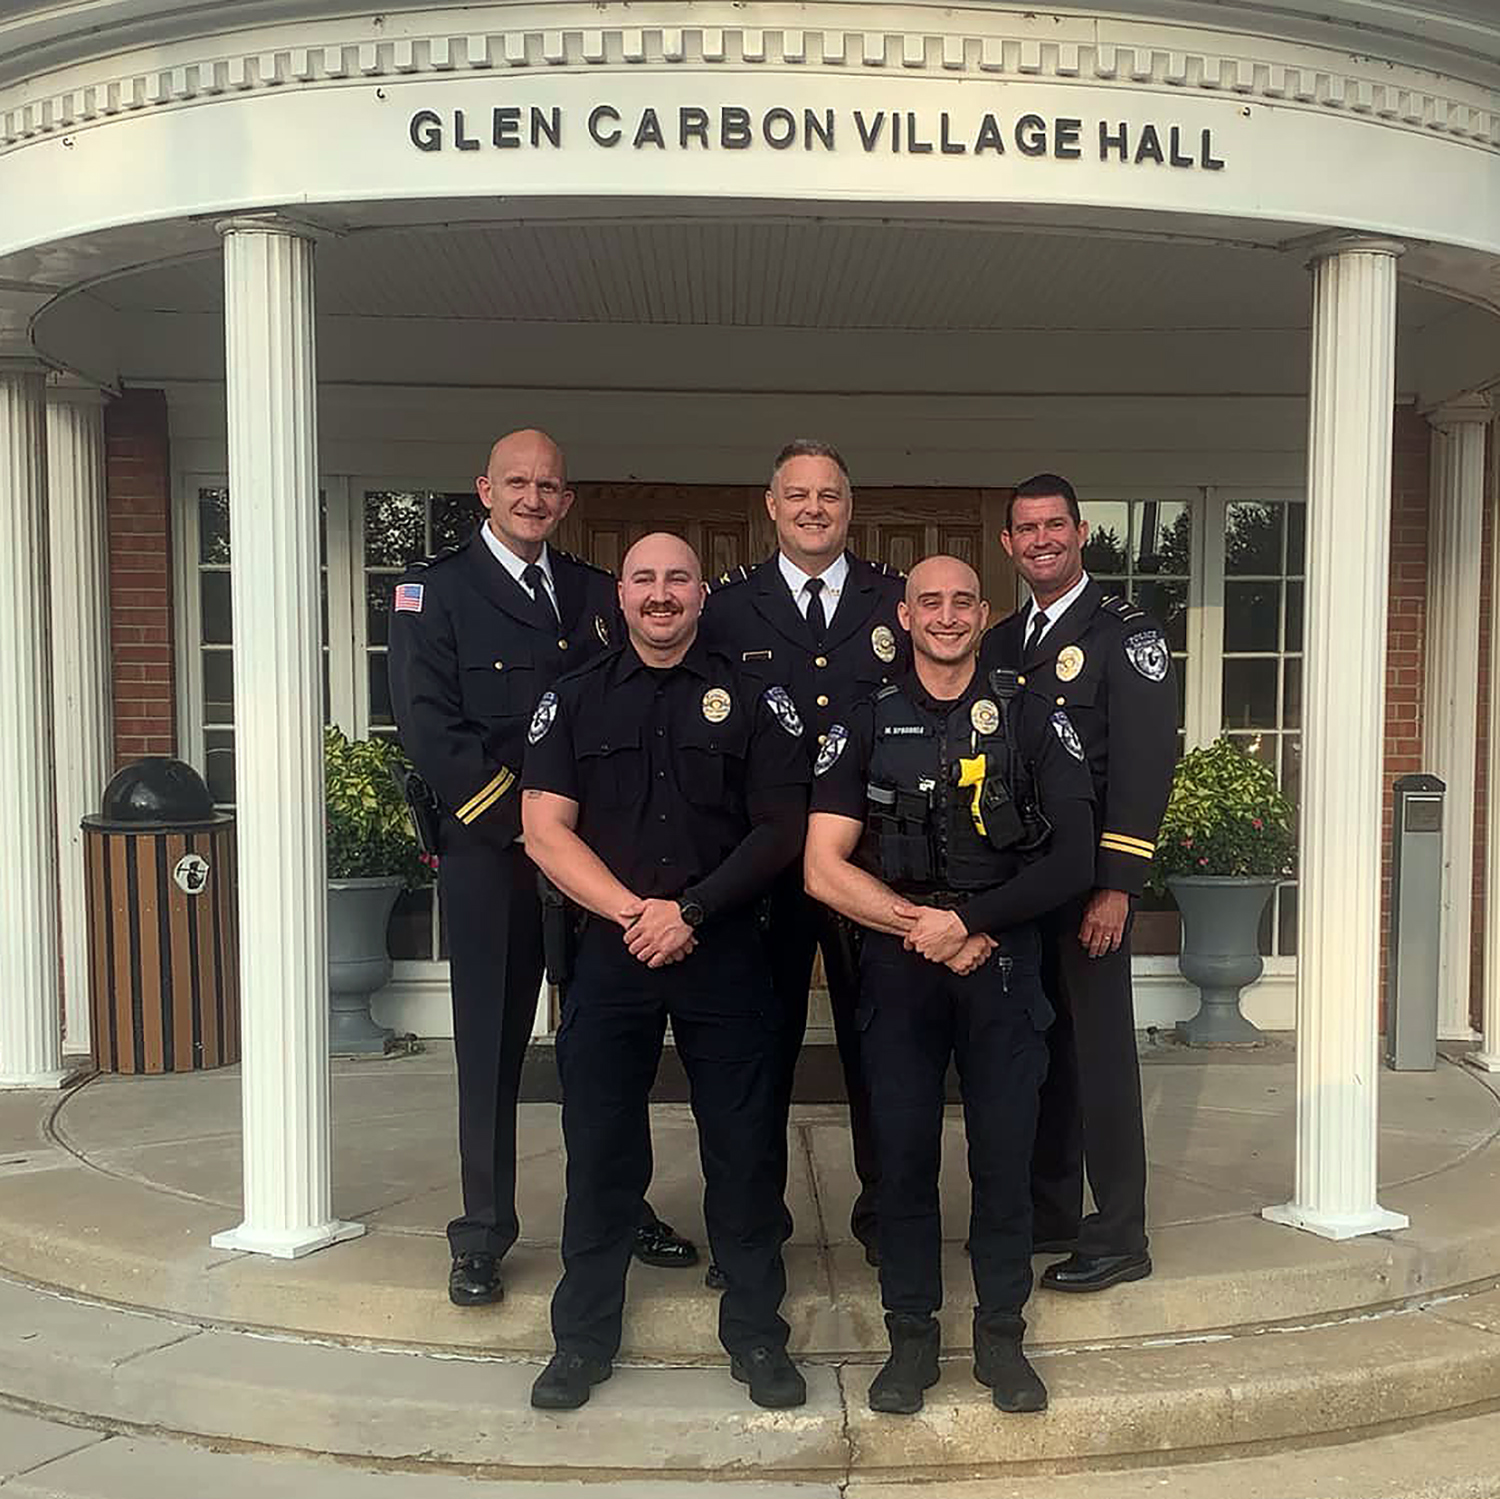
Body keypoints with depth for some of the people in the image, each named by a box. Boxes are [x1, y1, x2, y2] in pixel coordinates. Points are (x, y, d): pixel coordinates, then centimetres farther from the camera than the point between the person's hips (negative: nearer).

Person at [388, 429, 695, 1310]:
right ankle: (483, 1238, 18)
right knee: (491, 1049, 4)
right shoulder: (435, 590, 1)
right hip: (489, 853, -3)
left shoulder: (598, 594, 13)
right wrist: (523, 820, -13)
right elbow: (430, 727, -9)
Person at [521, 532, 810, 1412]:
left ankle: (757, 1333, 23)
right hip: (610, 951, 1)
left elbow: (782, 830, -3)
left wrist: (691, 911, -12)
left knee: (745, 1147, 6)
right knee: (600, 1147, 8)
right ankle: (585, 1338, 24)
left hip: (727, 951, -1)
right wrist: (632, 912, -12)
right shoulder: (575, 701, 7)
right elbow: (547, 831, -1)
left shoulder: (753, 700, 3)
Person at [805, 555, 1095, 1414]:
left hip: (1003, 965, 0)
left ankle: (1002, 1335, 24)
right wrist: (924, 927, -11)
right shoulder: (867, 728, 3)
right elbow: (824, 869, -2)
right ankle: (911, 1337, 22)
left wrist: (967, 920, -14)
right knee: (904, 1155, 7)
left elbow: (1073, 860, -7)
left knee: (1005, 1156, 7)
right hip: (899, 967, 1)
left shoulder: (1033, 720, 1)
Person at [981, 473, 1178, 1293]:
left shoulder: (1123, 632, -5)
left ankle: (1118, 1236, 12)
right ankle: (1048, 1211, 26)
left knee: (1099, 1049, -1)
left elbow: (1145, 763, -12)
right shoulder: (1000, 643, 14)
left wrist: (1117, 886, -18)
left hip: (1088, 879, -6)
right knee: (1037, 1046, 13)